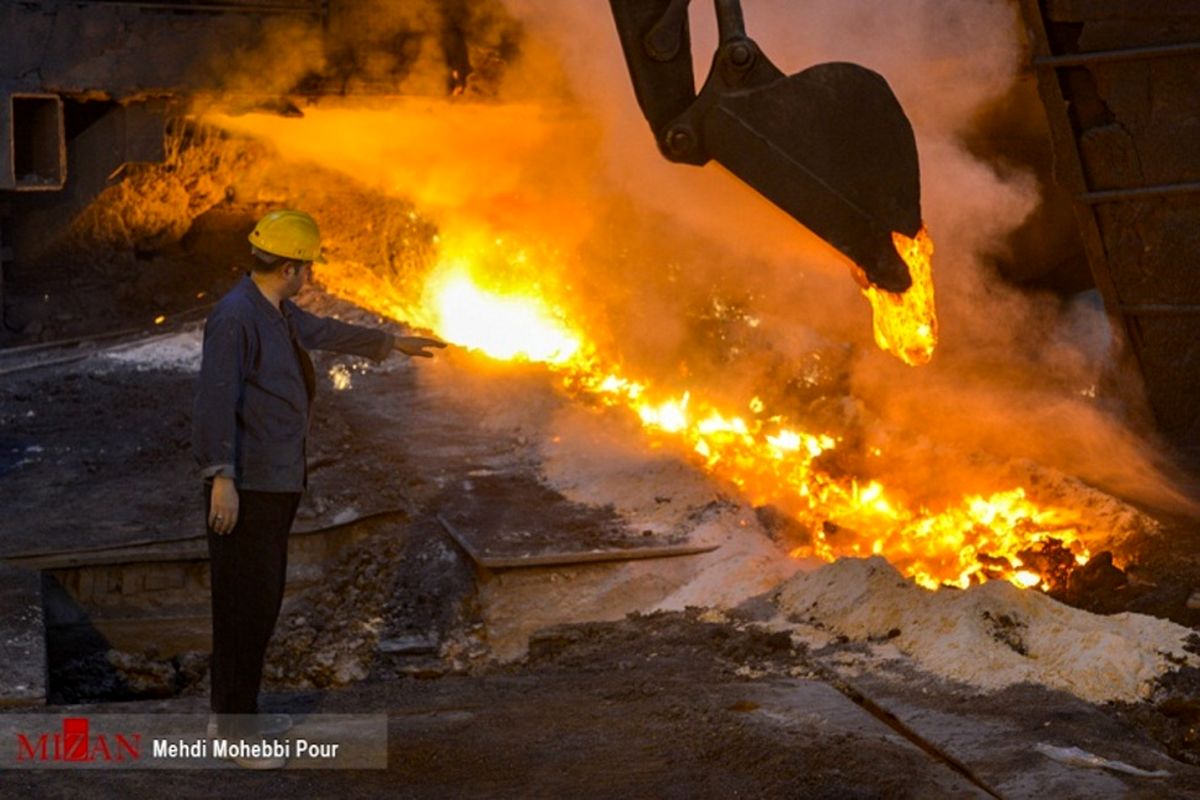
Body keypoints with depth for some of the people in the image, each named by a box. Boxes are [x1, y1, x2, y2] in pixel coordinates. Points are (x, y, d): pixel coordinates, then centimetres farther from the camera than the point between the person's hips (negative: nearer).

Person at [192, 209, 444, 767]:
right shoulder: (236, 317, -18)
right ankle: (233, 725, 7)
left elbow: (325, 332, 30)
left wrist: (393, 343, 41)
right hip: (246, 485, -10)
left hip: (278, 480, 10)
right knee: (245, 601, -3)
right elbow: (216, 400, -23)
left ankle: (237, 712, 26)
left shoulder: (277, 311, 11)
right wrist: (221, 479, -27)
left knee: (263, 595, 15)